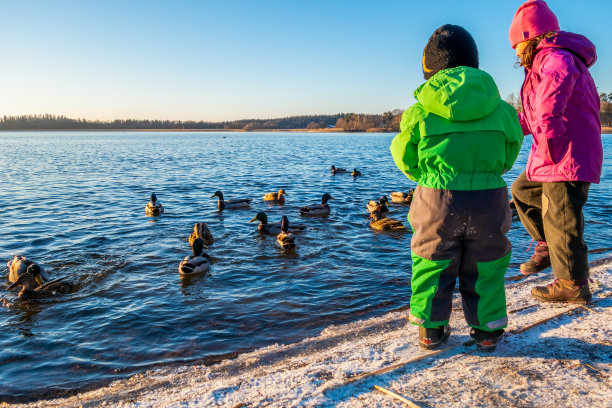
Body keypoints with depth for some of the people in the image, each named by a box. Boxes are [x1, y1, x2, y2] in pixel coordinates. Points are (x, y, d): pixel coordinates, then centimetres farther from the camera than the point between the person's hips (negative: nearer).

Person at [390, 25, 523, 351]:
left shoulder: (421, 112, -5)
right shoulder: (499, 108, 2)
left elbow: (404, 157, 4)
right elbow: (510, 152, 13)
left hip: (437, 200, -1)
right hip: (489, 198, 2)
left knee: (431, 263, 13)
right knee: (485, 267, 16)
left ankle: (431, 329, 22)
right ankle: (487, 330, 27)